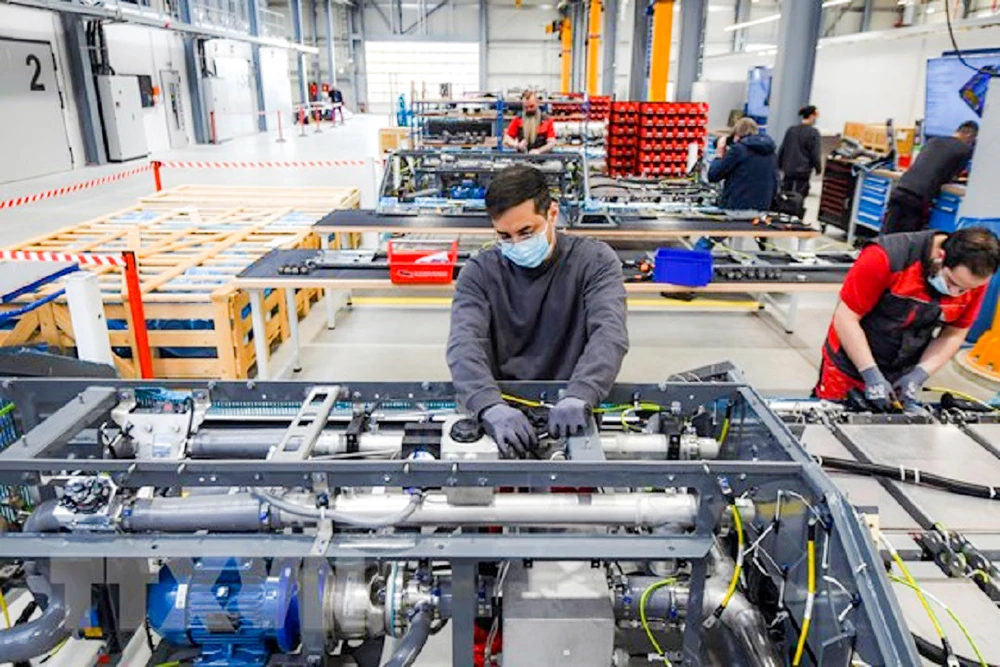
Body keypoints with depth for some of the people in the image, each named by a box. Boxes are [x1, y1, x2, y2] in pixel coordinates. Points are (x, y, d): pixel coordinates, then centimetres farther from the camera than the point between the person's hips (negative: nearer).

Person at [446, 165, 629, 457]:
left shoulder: (594, 261, -2)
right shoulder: (480, 272, -1)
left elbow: (610, 333, -18)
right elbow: (464, 342, -16)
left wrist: (578, 398, -37)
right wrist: (492, 406, -36)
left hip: (568, 413, -1)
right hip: (504, 405, 1)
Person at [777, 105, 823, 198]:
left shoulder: (791, 129, 5)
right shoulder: (813, 132, -11)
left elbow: (782, 148, 10)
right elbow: (815, 153, -9)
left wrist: (779, 164, 19)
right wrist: (818, 168, 3)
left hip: (788, 169, 5)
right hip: (803, 170, -5)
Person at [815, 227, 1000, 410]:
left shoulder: (973, 278, -12)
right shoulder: (887, 258, -26)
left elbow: (954, 334, -1)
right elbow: (846, 318, -22)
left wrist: (918, 376, -13)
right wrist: (872, 376, -22)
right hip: (849, 365, -3)